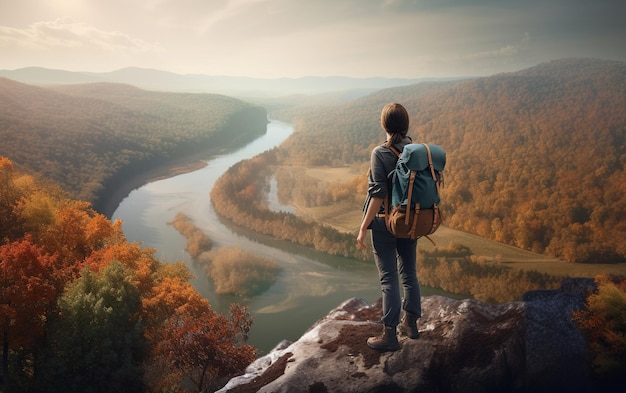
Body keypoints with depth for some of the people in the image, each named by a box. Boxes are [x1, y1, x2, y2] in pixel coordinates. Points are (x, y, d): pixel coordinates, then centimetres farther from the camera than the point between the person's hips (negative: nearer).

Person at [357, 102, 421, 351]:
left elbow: (379, 194, -19)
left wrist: (363, 227, -14)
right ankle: (410, 323, 31)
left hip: (385, 221, -6)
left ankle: (390, 335, 5)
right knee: (409, 273, 17)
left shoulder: (380, 153, -14)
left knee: (389, 277, -1)